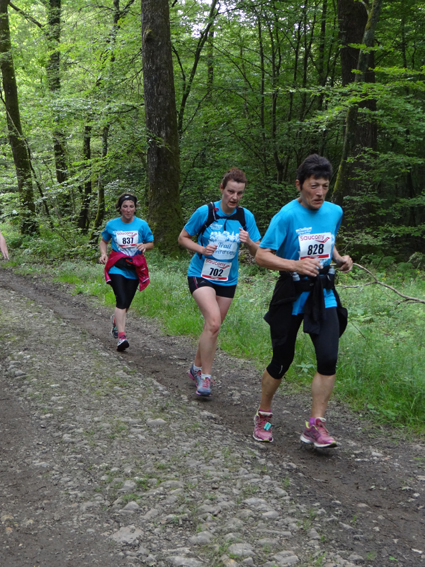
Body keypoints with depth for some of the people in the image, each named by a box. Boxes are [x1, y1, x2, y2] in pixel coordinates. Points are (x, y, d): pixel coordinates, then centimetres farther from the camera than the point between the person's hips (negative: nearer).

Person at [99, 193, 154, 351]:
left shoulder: (142, 224, 0)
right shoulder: (112, 224, 2)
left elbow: (151, 243, 9)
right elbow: (104, 241, 18)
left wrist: (144, 246, -14)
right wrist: (103, 254, -1)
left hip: (134, 269, 2)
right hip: (117, 267, -2)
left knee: (126, 303, 10)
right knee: (121, 300, -18)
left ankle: (116, 320, 43)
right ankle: (121, 336, -21)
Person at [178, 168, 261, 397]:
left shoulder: (246, 216, -4)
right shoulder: (205, 212, -12)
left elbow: (258, 252, 0)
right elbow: (183, 237, -1)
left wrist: (249, 242, -22)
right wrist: (200, 249, -19)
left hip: (227, 280, 4)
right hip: (201, 275, -4)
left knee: (212, 328, 13)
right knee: (213, 323, -22)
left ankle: (197, 368, 35)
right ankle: (205, 376, -10)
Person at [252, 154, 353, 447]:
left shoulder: (335, 212, 5)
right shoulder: (287, 215, -13)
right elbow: (262, 255, -16)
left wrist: (339, 258, 4)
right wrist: (296, 265, -29)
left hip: (323, 293, 4)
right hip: (292, 293, -4)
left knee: (328, 358, -11)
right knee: (282, 359, 6)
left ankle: (316, 425, -1)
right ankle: (263, 415, 28)